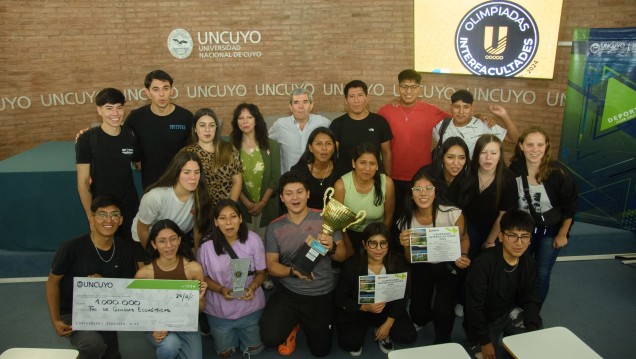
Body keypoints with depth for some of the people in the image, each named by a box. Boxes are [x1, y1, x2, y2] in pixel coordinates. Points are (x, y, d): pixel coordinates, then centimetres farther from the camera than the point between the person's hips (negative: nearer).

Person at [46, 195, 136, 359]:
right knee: (94, 344, -33)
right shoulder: (72, 248, -21)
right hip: (71, 314, -4)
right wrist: (55, 321, -15)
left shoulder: (124, 251, -7)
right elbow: (52, 282, -8)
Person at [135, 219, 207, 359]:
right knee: (170, 344, -32)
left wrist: (199, 298, -24)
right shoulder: (143, 273, -17)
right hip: (157, 326, -2)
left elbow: (201, 309, -2)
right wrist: (153, 328, -21)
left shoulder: (194, 268, -14)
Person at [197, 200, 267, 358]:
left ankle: (242, 330, 45)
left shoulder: (253, 239, -17)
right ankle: (232, 332, 47)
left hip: (250, 306, 0)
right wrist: (221, 290, -23)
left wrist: (252, 287, -26)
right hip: (219, 309, 0)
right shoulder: (207, 245, -18)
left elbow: (261, 272, -6)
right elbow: (203, 277, -5)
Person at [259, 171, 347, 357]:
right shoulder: (274, 227, -5)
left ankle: (305, 323, 41)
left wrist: (332, 247, -28)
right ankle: (293, 324, 19)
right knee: (270, 338, -16)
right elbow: (271, 265, -5)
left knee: (321, 350, 10)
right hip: (288, 292, 0)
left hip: (322, 294, 0)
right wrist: (293, 271, -25)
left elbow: (342, 256, -4)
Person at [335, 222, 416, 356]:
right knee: (349, 343, -23)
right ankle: (362, 329, 12)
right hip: (356, 312, -2)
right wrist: (364, 307, -28)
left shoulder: (397, 263, -13)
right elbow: (340, 298, -13)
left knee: (409, 336, -15)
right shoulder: (351, 265, -21)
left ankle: (383, 331, 16)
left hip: (387, 310, 2)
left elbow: (402, 297, -6)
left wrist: (389, 323, -12)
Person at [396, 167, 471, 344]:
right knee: (419, 314, -7)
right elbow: (410, 260, -4)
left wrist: (463, 256, -24)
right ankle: (422, 319, 33)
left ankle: (442, 341, 16)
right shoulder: (406, 221, -16)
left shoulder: (453, 214, -25)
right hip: (421, 267, 2)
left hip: (448, 265, -2)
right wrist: (406, 246, -26)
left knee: (443, 311, -19)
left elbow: (464, 239, -3)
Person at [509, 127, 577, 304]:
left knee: (541, 276, 5)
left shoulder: (559, 173, -22)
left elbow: (569, 207, -10)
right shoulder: (514, 169, -15)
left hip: (550, 231, -2)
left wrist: (562, 235, -4)